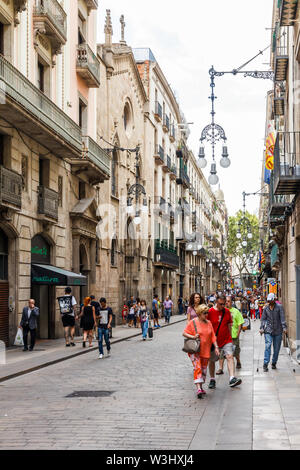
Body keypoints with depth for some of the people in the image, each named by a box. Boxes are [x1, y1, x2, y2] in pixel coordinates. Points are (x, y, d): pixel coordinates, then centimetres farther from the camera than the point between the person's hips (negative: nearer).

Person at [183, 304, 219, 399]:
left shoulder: (208, 323, 9)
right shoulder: (193, 322, -4)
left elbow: (213, 336, 9)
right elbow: (184, 333, -3)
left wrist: (216, 347, -1)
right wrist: (193, 337, -19)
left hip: (206, 351, 5)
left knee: (204, 369, 11)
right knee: (197, 368, -16)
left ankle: (201, 387, 25)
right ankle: (198, 388, -22)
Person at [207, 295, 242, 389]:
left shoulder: (227, 311, 4)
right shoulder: (210, 312, -8)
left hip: (226, 340, 2)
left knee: (230, 357, -13)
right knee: (212, 360, 7)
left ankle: (232, 379, -20)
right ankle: (212, 380, 22)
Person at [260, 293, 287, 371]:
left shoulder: (279, 307, -1)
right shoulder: (266, 308, 8)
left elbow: (282, 318, -9)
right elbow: (263, 319, 8)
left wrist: (284, 327, -20)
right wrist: (262, 328, -4)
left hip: (278, 331, -1)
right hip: (268, 330, 1)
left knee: (277, 348, 6)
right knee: (268, 346, -14)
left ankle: (274, 363, 22)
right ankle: (265, 364, -16)